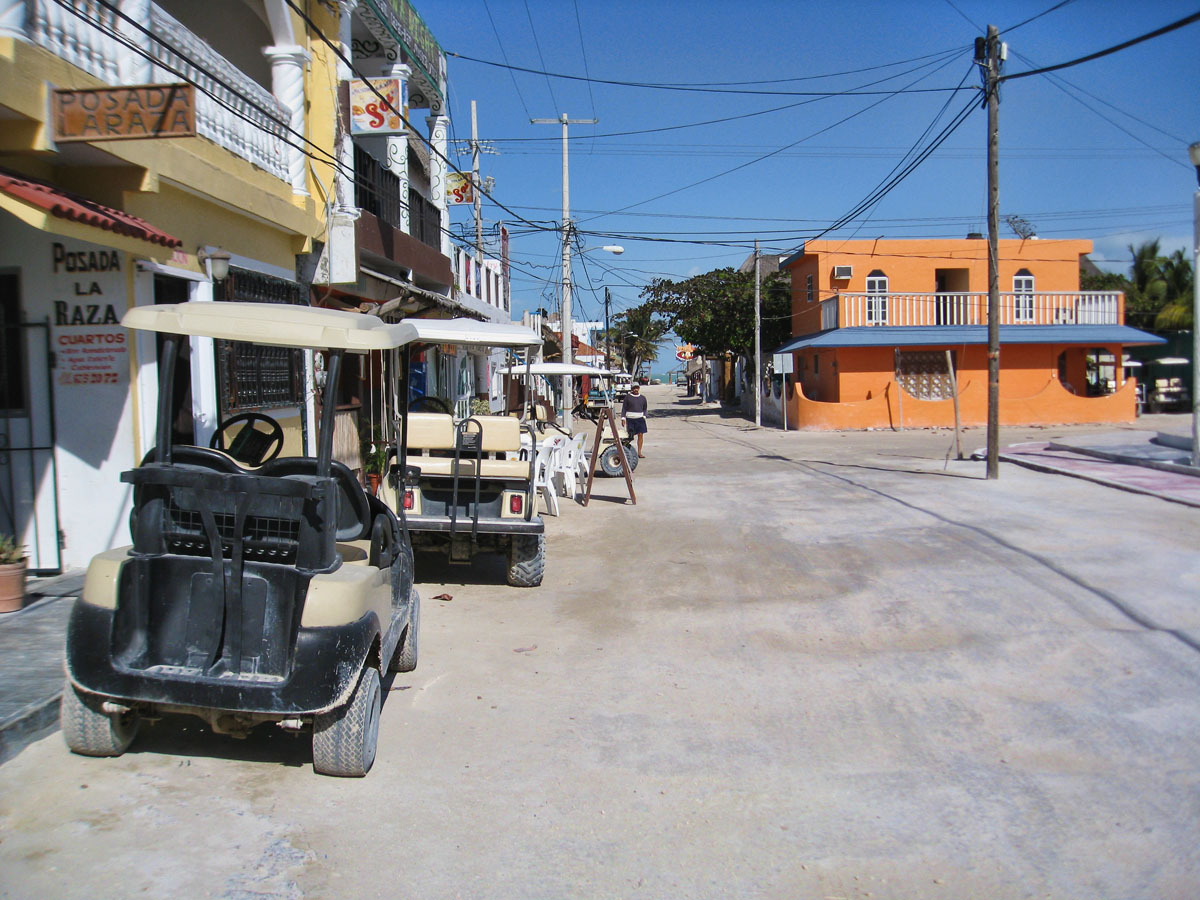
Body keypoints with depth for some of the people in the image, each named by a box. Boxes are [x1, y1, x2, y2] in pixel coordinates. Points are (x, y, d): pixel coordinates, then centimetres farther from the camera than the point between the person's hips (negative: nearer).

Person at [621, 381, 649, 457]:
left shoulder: (642, 398, 11)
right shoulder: (628, 397, 2)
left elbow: (644, 409, 20)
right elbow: (624, 408, 3)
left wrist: (644, 416, 5)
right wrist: (623, 418, -4)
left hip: (640, 419, 3)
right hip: (630, 419, -2)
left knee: (640, 435, -5)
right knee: (629, 436, -3)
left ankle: (639, 452, 1)